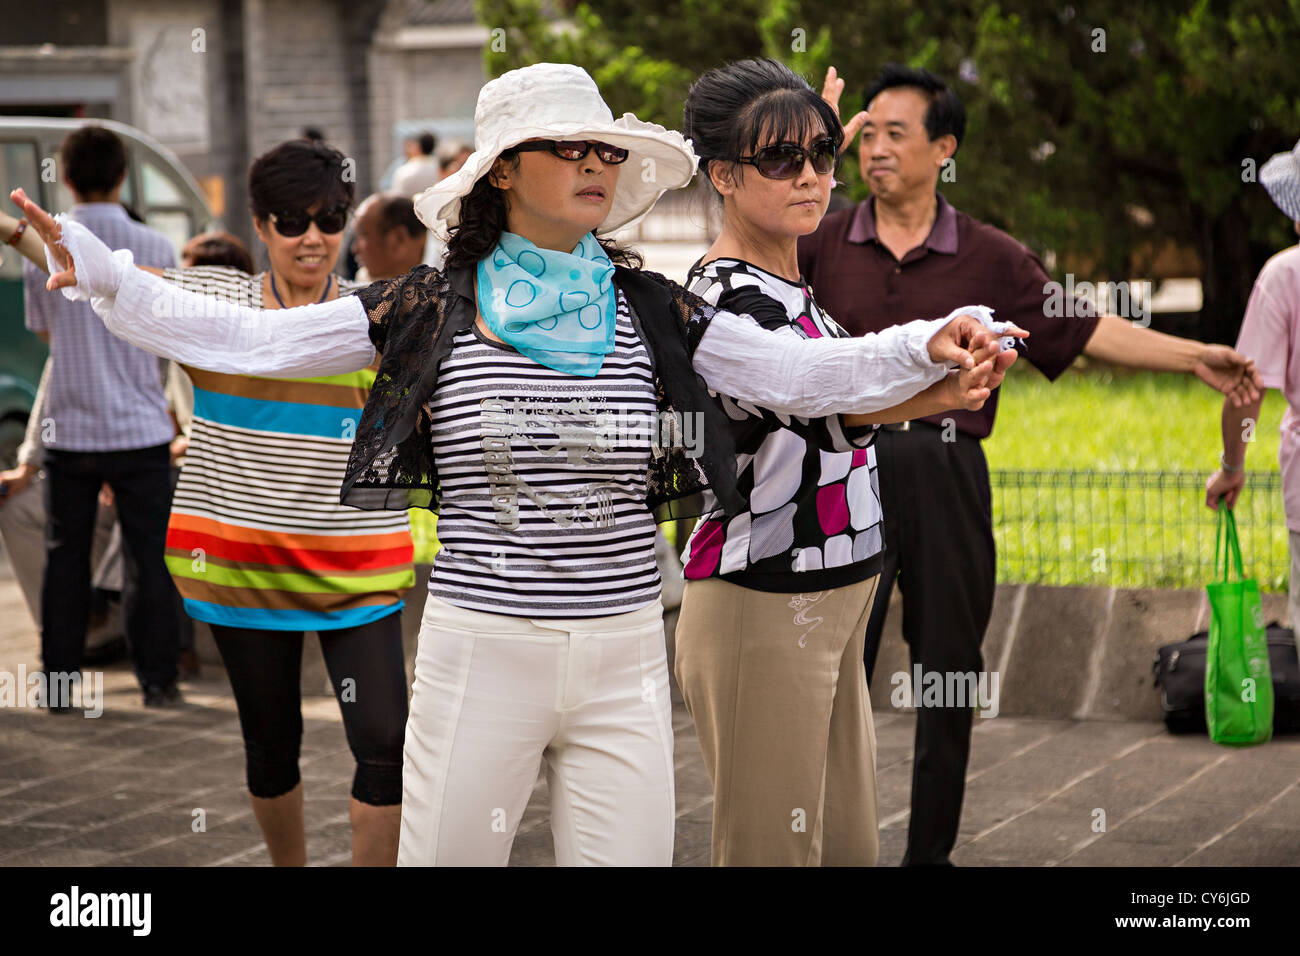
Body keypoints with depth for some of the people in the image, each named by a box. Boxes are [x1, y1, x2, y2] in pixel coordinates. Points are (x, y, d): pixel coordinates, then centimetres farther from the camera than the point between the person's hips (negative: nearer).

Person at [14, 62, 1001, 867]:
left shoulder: (655, 314, 6)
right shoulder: (429, 312, 1)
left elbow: (800, 372, 1)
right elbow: (245, 338, 0)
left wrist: (921, 349, -16)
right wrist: (95, 269, -8)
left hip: (624, 660, 2)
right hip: (480, 654, -2)